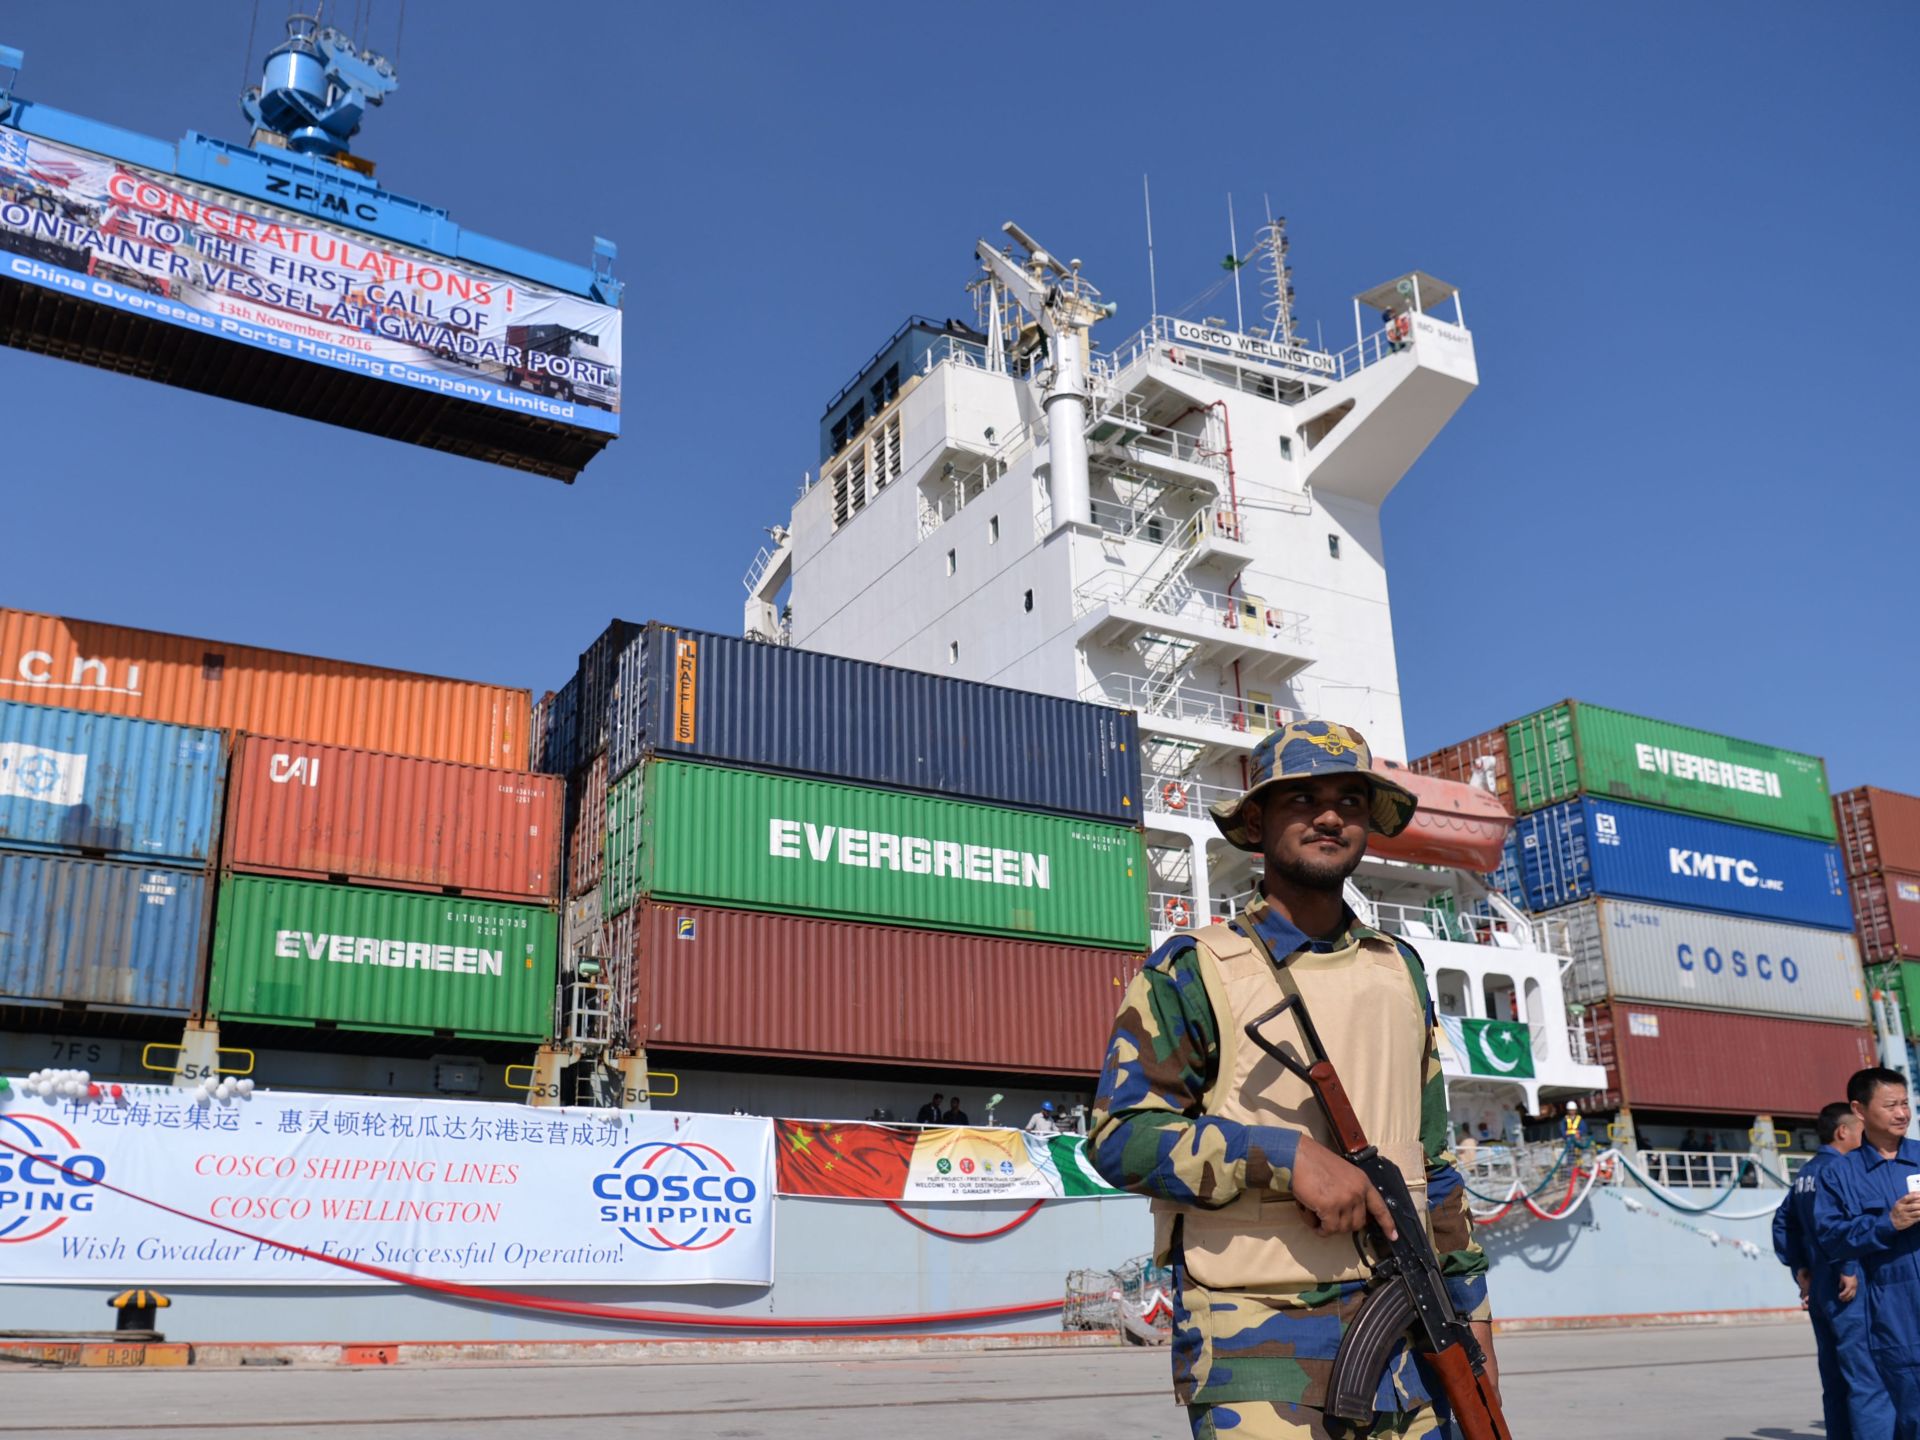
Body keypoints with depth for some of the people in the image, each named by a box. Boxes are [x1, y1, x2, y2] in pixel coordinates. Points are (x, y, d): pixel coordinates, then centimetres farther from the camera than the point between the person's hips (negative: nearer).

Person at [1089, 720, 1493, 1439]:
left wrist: (1469, 1304, 17)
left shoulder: (1399, 969, 14)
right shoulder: (1193, 969, -3)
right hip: (1259, 1346, -5)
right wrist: (1288, 1155, -19)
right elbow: (1120, 1135, -10)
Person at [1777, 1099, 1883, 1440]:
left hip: (1818, 1291, 9)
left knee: (1836, 1383, 13)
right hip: (1847, 1294, -9)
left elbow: (1783, 1222, 20)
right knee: (1869, 1384, -7)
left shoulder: (1805, 1173, 15)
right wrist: (1850, 1272, -19)